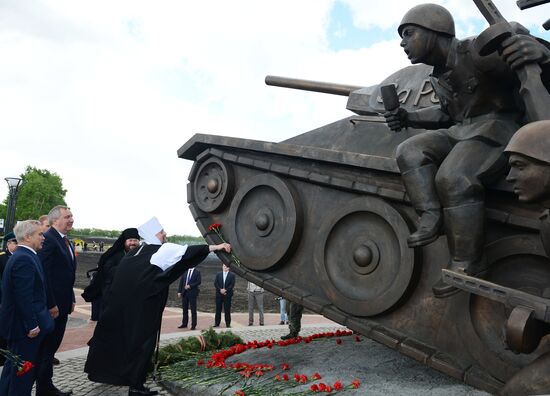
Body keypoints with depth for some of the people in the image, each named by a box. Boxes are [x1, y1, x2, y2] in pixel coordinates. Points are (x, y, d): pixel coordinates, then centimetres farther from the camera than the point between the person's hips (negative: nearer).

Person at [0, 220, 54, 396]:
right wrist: (32, 325, -22)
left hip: (16, 323, 11)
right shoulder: (24, 259, -22)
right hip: (25, 326, -11)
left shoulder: (19, 256, 12)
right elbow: (24, 297, -26)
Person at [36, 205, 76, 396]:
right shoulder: (48, 239, -15)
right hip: (52, 305, -9)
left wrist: (71, 300, 14)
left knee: (52, 346, 15)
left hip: (62, 304, 9)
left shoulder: (67, 242, 14)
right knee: (46, 348, 2)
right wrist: (51, 305, -20)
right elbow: (44, 274, -20)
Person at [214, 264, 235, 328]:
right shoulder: (218, 274, 11)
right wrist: (220, 290, -12)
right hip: (219, 294, 2)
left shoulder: (232, 275, 4)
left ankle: (228, 324, 5)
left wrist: (226, 290, -15)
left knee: (227, 310, -1)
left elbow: (232, 284, -4)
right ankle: (217, 324, 11)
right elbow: (215, 283, 3)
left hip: (228, 294, -2)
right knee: (218, 309, 5)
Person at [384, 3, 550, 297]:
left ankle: (468, 265, -22)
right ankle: (430, 218, -22)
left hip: (497, 130, -8)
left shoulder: (475, 52, -14)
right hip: (461, 133, 8)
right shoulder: (440, 75, 12)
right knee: (409, 152, -12)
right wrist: (408, 118, 11)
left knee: (453, 178, -31)